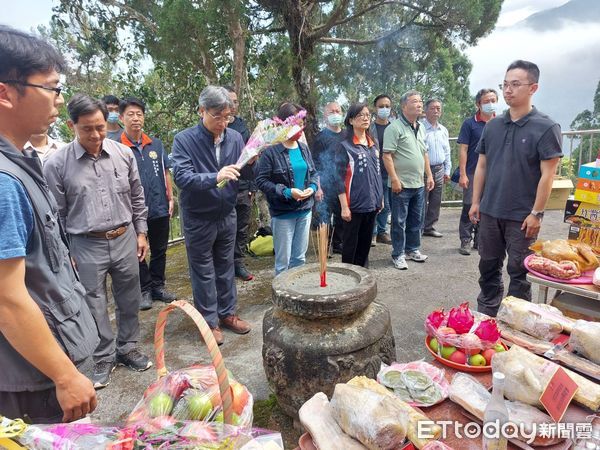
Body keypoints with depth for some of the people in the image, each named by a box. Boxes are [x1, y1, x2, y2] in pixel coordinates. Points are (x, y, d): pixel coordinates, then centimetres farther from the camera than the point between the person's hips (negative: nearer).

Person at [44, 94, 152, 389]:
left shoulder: (124, 154, -1)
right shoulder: (57, 165, -8)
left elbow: (137, 198, 8)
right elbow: (56, 215, -2)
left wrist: (141, 232, 8)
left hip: (125, 239, 2)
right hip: (86, 246, -2)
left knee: (129, 300, 14)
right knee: (95, 306, 10)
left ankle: (127, 348, 35)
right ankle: (104, 358, 30)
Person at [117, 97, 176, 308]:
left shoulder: (156, 144, 4)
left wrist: (170, 199, 7)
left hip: (160, 209, 4)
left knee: (159, 250, 14)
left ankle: (158, 286, 30)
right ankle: (145, 289, 26)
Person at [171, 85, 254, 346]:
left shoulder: (235, 138, -1)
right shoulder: (184, 140, -13)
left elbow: (246, 176, 3)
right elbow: (181, 176, -24)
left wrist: (251, 162, -19)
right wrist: (214, 177, -39)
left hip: (227, 215, 4)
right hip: (198, 219, -4)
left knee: (225, 267, 16)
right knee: (203, 272, 9)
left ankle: (227, 313, 33)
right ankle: (209, 321, 24)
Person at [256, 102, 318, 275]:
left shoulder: (304, 149, 6)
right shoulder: (271, 151, -12)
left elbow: (313, 172, 15)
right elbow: (261, 180, -12)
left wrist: (312, 187, -6)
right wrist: (287, 192, -20)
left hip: (305, 210, 5)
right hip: (282, 214, -5)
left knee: (299, 258, 16)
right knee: (283, 261, 6)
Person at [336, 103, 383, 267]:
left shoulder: (373, 144, 11)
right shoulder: (345, 146, -8)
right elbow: (340, 178, -10)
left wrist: (381, 198, 15)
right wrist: (344, 207, -14)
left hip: (372, 202, 6)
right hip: (355, 203, -6)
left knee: (366, 241, 15)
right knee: (351, 243, 5)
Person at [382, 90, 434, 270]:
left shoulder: (420, 128, 15)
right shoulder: (394, 127, -11)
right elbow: (387, 156, -16)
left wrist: (429, 175, 15)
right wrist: (394, 179, -20)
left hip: (419, 184, 8)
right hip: (402, 184, -7)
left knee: (416, 220, 16)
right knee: (399, 222, 2)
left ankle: (412, 249, 30)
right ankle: (398, 254, 13)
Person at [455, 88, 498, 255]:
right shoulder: (470, 124, -4)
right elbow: (463, 150, -7)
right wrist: (462, 174, -13)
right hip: (473, 173, -4)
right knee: (469, 208, 0)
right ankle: (466, 241, 9)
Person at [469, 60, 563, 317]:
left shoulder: (546, 128, -8)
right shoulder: (493, 126, 6)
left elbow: (547, 174, -11)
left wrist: (536, 213, -13)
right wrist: (476, 202, 7)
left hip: (522, 216, -4)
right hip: (490, 212, 5)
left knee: (519, 271, 8)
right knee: (488, 266, 15)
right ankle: (486, 313, 31)